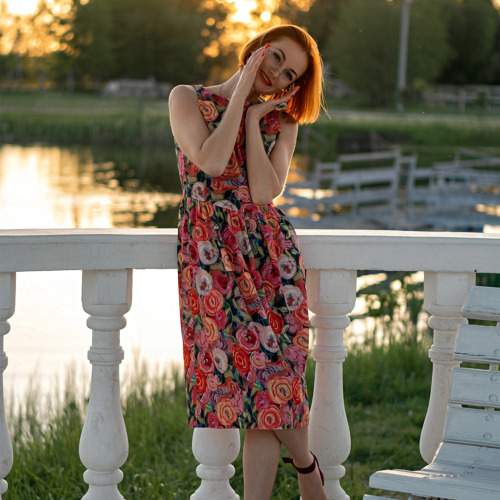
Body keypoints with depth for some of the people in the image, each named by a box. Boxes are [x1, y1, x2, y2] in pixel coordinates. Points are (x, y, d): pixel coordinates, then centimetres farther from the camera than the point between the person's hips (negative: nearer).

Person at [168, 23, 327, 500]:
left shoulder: (281, 120, 13)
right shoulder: (188, 98, 6)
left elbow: (264, 193, -4)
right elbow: (211, 161, -12)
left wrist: (254, 117, -2)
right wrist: (241, 91, -5)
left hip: (270, 249, 3)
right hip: (209, 254, -3)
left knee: (271, 371, -7)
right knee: (266, 367, -10)